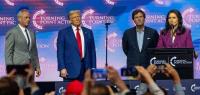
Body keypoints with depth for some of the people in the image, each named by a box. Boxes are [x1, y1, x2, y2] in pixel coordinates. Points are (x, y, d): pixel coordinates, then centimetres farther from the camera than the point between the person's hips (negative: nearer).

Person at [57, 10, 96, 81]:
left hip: (86, 68, 3)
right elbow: (60, 52, -1)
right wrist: (62, 68, -11)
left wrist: (93, 69, 6)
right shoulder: (63, 33, 4)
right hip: (70, 69, -3)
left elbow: (92, 51, 12)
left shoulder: (88, 32, 13)